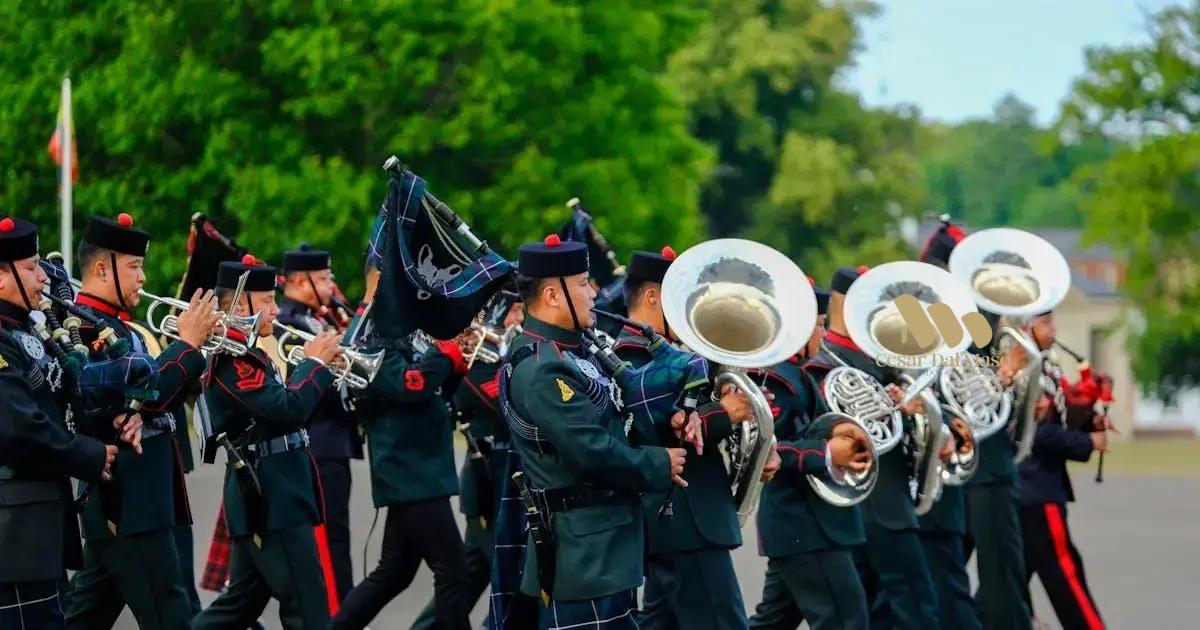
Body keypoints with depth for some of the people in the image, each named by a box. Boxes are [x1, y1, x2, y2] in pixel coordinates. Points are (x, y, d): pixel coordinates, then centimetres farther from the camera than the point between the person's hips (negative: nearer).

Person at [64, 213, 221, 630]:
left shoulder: (115, 326, 18)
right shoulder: (87, 329, -14)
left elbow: (163, 394, 19)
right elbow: (147, 395, -22)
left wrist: (196, 345, 5)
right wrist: (188, 341, -13)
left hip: (120, 505, 10)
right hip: (130, 505, -10)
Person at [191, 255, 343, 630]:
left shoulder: (247, 356, 16)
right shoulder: (234, 361, -16)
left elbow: (287, 414, 20)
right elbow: (287, 409, -28)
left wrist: (320, 368, 6)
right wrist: (315, 363, -13)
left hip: (268, 502, 10)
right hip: (271, 504, -10)